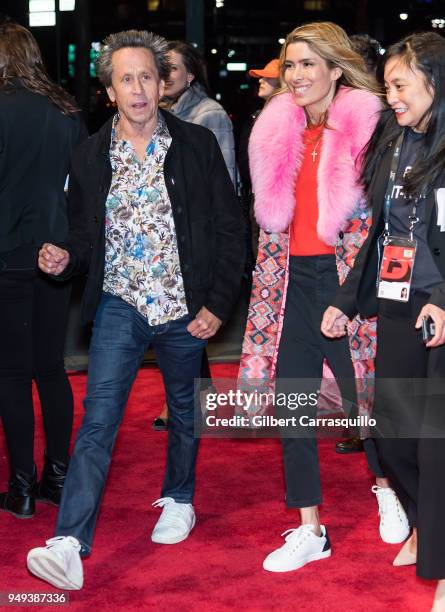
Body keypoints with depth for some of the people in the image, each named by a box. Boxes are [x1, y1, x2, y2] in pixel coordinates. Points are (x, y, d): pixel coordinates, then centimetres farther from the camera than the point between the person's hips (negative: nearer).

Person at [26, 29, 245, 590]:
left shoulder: (197, 145, -3)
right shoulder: (90, 158, 1)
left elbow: (230, 228, 0)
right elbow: (86, 238, 10)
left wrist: (217, 304, -7)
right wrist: (64, 259, -13)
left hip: (184, 309, 0)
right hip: (121, 307, 0)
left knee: (184, 412, 17)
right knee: (97, 420, -10)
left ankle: (178, 499, 42)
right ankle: (69, 544, -14)